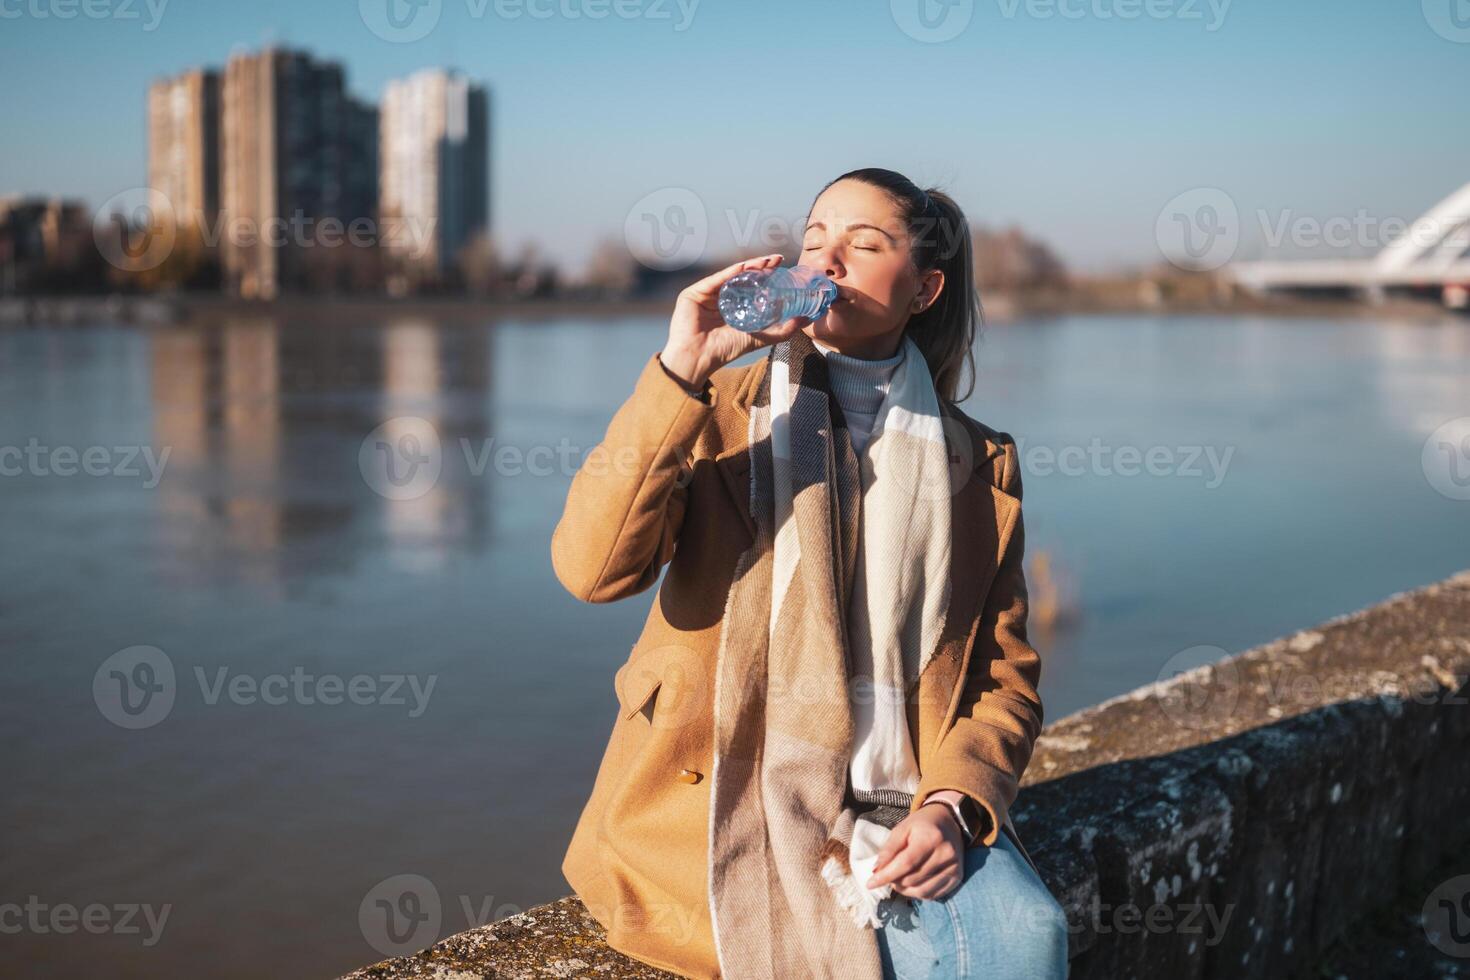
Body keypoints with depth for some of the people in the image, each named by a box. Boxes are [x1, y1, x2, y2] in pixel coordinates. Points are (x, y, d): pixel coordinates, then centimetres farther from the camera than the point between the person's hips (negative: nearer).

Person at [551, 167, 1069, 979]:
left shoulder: (979, 464, 8)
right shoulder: (719, 415, 2)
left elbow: (1005, 675, 9)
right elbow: (590, 567, -15)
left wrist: (952, 804, -9)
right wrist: (681, 369, -21)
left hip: (903, 812, 3)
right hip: (726, 805, -3)